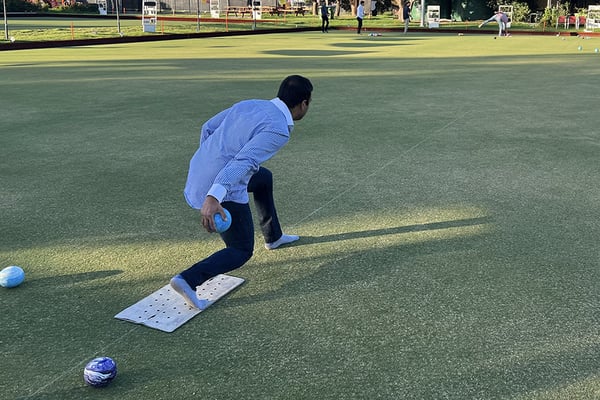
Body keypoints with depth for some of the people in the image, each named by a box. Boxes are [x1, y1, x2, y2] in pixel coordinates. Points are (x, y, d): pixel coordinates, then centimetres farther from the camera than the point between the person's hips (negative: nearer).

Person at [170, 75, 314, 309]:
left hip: (200, 174, 9)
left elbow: (208, 128, 15)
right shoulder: (278, 130, -18)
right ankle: (187, 280, -11)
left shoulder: (249, 105, 8)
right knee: (242, 252, 8)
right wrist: (213, 198, -43)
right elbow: (243, 162, -33)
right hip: (222, 191, -9)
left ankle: (273, 236, 45)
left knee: (264, 178, 30)